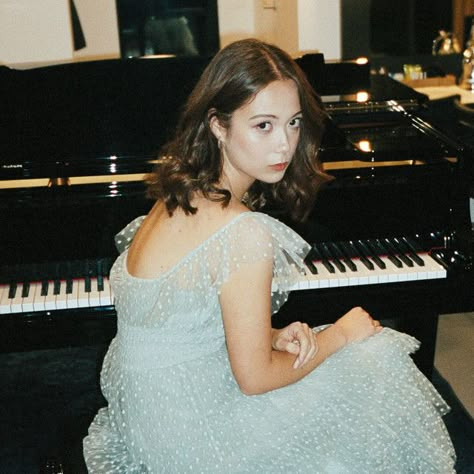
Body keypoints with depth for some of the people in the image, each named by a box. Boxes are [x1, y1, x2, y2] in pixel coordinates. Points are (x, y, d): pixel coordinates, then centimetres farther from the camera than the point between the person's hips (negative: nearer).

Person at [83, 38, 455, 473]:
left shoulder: (180, 197, -1)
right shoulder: (245, 233, -28)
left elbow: (199, 320, 6)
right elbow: (255, 378, -21)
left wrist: (273, 336, -8)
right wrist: (340, 333, -6)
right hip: (190, 433, -8)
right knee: (372, 363, 5)